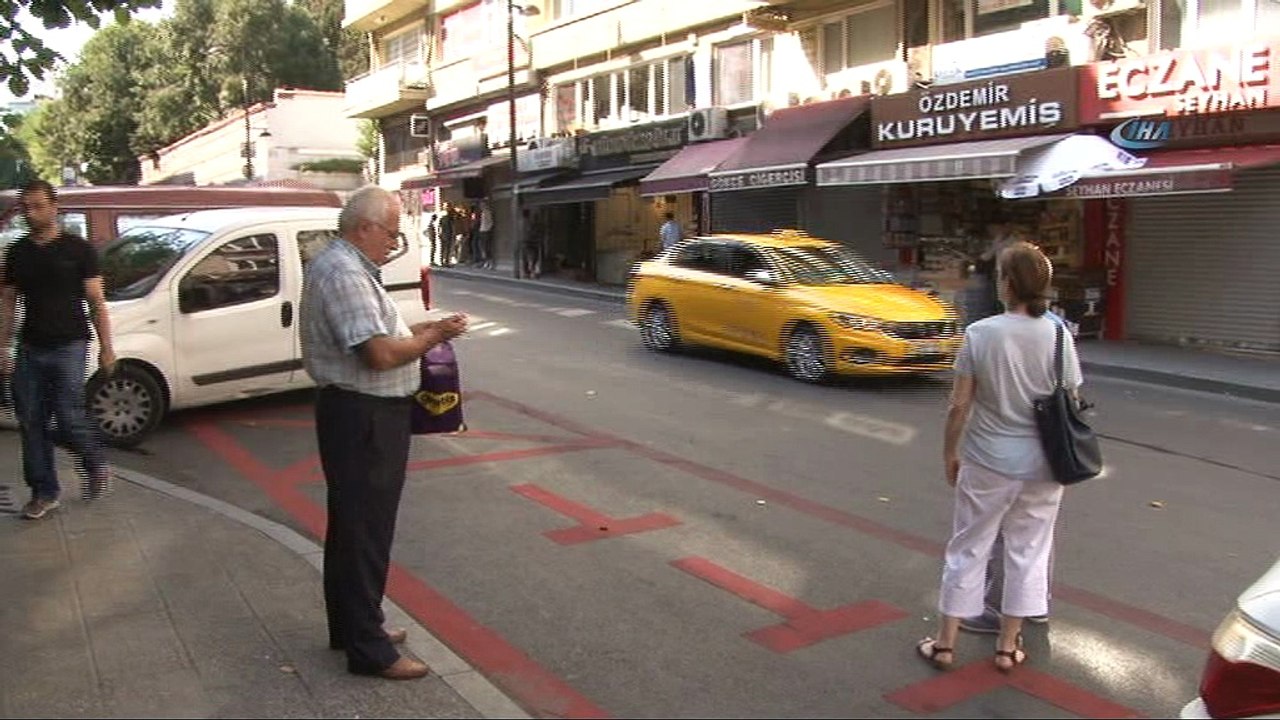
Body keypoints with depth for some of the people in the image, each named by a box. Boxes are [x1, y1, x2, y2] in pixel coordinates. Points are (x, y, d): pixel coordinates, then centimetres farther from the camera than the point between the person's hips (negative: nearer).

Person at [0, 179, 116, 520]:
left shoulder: (78, 248, -2)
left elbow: (96, 300, -2)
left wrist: (106, 347, -6)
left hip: (69, 346, -4)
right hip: (29, 349, 4)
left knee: (68, 418, -10)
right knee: (31, 422, 4)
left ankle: (95, 463, 19)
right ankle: (44, 493, 14)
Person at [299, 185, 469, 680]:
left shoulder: (345, 267, 15)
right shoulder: (343, 273, -20)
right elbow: (380, 354, -27)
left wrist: (418, 331, 8)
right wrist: (433, 337, -13)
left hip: (362, 415, 11)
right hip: (362, 417, -11)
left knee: (352, 525, 19)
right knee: (365, 531, -3)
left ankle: (351, 626, 34)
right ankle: (368, 650, 8)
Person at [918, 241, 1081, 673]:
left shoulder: (980, 333, -13)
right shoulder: (1059, 337, -7)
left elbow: (959, 405, -10)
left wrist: (950, 453, 3)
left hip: (988, 462, -1)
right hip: (1042, 464, 2)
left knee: (968, 549, 11)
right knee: (1028, 552, 16)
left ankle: (945, 643, 21)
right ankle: (1008, 646, 27)